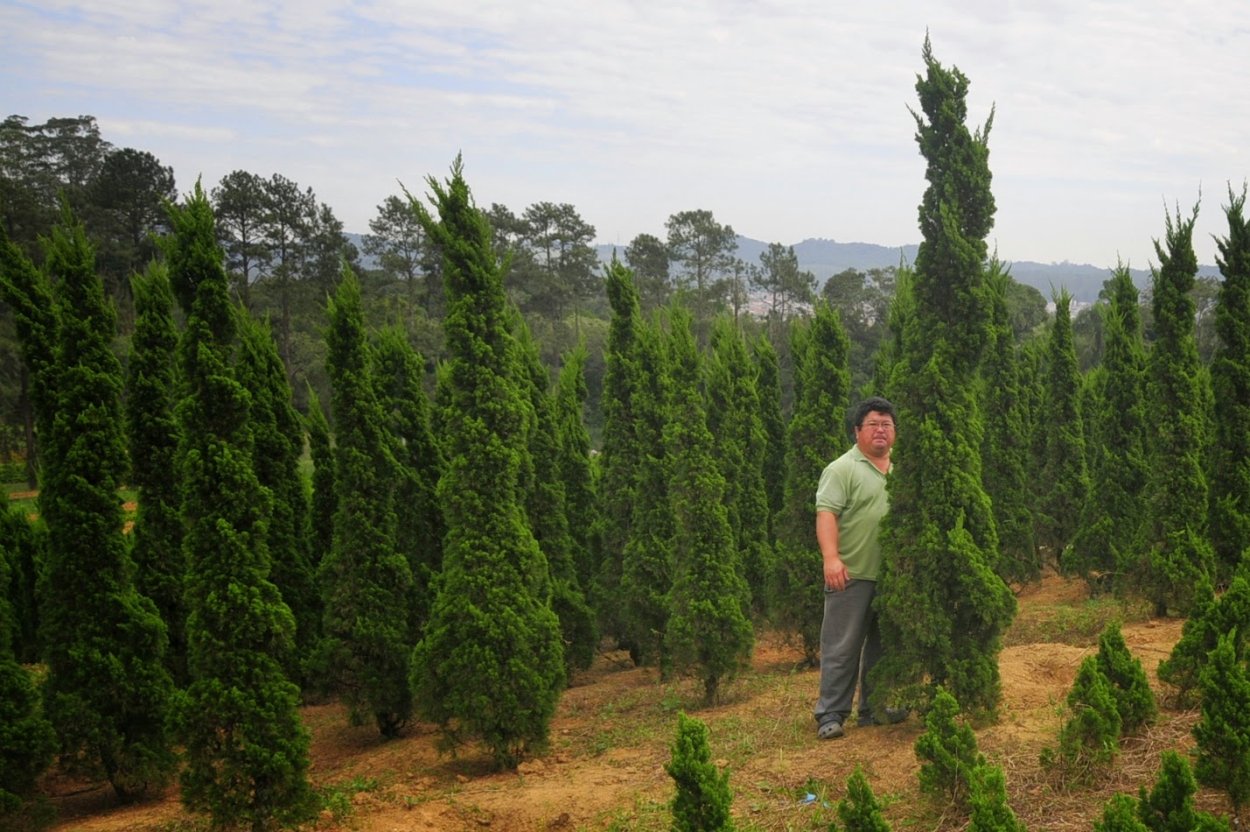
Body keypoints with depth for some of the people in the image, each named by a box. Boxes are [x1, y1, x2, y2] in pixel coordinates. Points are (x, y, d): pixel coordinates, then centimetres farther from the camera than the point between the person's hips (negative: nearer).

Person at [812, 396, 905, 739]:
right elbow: (826, 514, -19)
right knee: (842, 648, -4)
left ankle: (873, 709, 26)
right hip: (851, 575, -7)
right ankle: (830, 716, 2)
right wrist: (831, 557, -30)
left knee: (882, 646, 15)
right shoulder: (842, 469, -8)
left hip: (891, 576, 7)